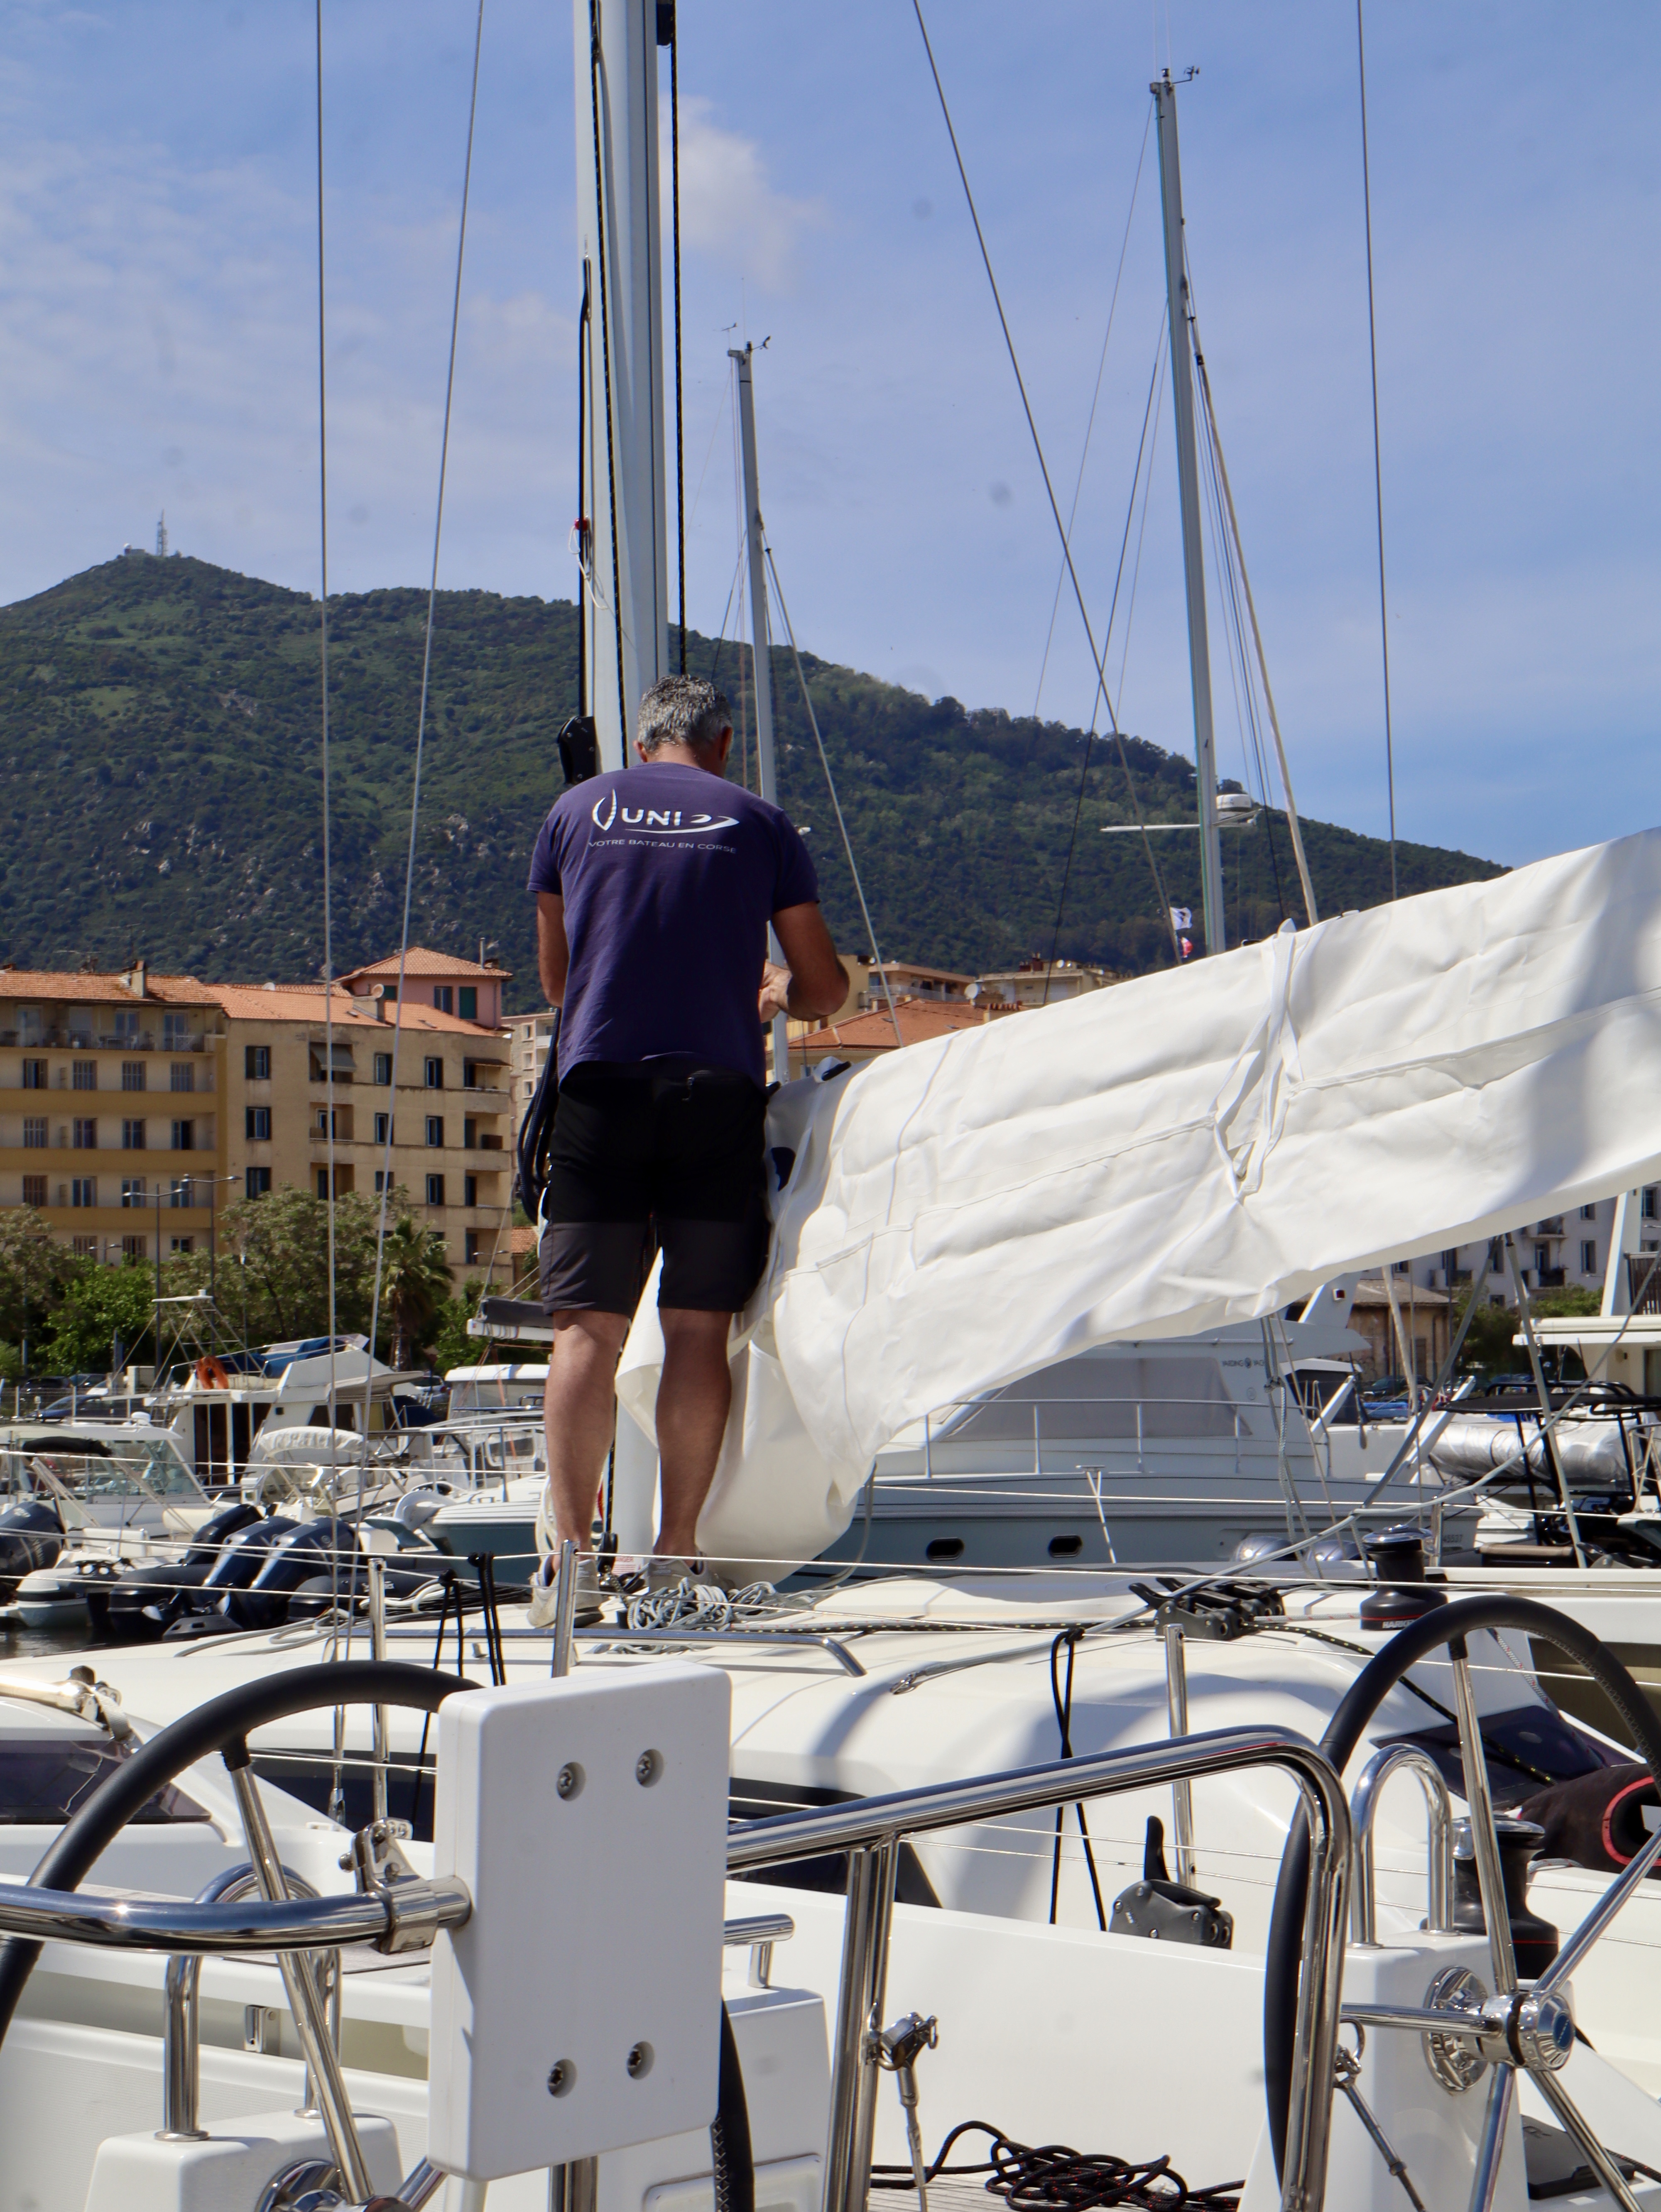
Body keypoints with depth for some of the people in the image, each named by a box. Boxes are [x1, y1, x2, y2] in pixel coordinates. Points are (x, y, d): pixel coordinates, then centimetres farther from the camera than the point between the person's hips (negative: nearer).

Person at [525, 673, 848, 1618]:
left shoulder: (577, 810, 13)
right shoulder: (759, 822, 9)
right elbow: (827, 987, 13)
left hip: (600, 1087, 1)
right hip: (718, 1092, 0)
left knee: (588, 1328, -1)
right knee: (700, 1328, 3)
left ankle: (572, 1551, -9)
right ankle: (678, 1553, 3)